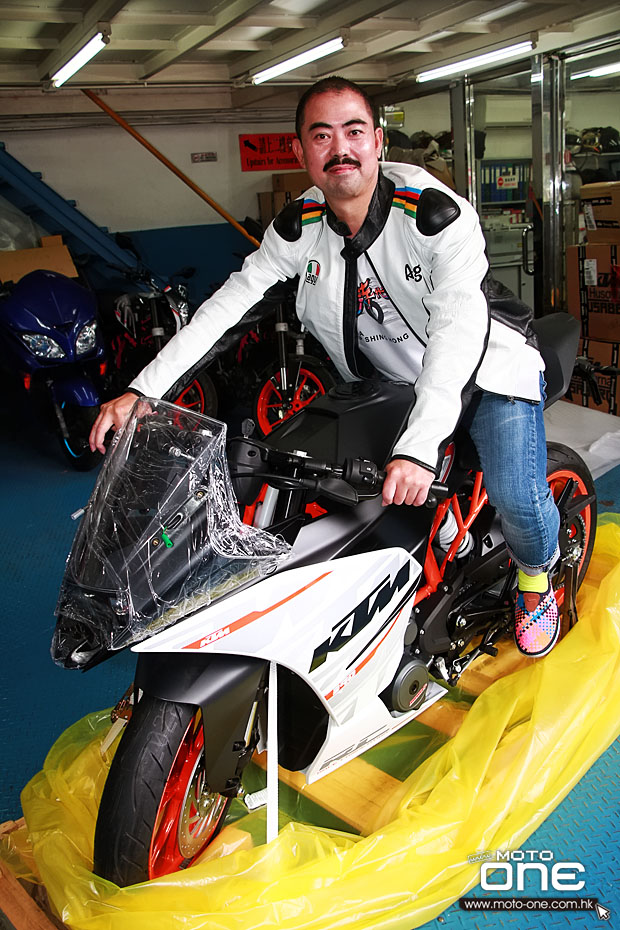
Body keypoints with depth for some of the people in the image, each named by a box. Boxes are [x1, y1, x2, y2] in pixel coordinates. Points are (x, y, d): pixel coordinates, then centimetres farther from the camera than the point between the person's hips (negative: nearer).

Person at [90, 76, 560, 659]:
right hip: (388, 381, 5)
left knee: (519, 502, -20)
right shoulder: (298, 228, -10)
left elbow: (457, 326, -37)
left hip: (488, 365, -4)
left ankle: (535, 574, 18)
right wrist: (142, 390, -22)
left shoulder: (439, 215, -25)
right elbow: (229, 303, -12)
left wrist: (419, 448, -51)